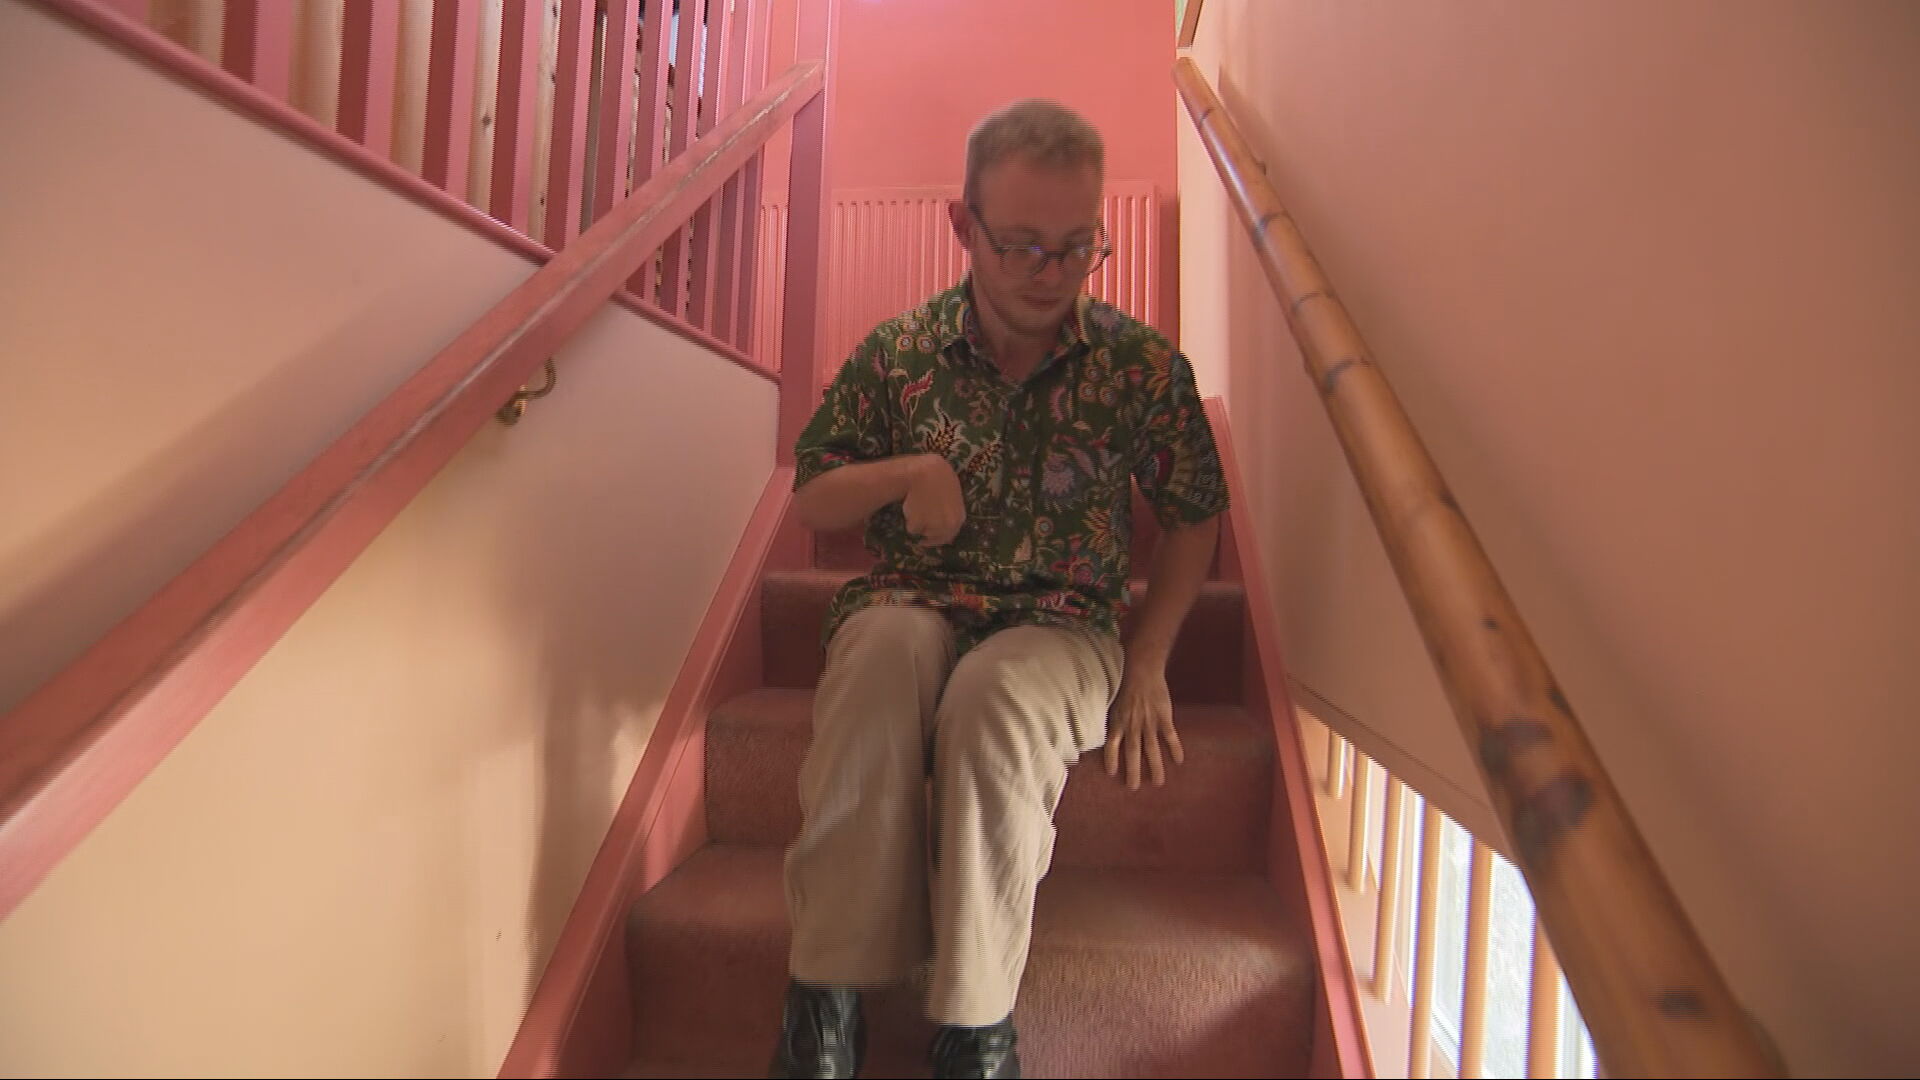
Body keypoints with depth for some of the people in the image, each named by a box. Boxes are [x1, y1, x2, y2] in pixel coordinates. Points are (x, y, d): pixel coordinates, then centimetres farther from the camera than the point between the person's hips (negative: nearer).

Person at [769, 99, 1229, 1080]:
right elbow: (810, 500, 10)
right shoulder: (897, 352, 3)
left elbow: (1193, 520, 10)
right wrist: (907, 472, -12)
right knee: (883, 656, -35)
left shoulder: (1144, 365, 1)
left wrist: (1145, 668, -1)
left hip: (1061, 621, -1)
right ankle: (826, 998, -21)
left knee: (993, 698, -36)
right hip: (910, 604, 1)